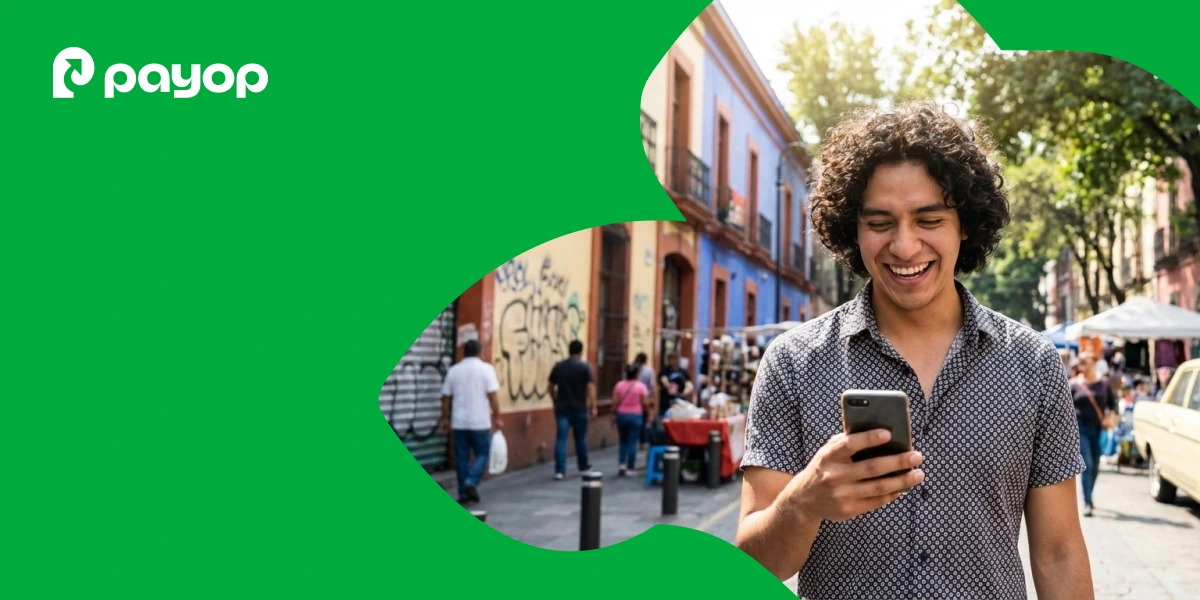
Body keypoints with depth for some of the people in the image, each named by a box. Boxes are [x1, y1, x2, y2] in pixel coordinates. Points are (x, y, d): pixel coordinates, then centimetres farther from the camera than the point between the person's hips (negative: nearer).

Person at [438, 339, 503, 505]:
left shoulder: (453, 370, 5)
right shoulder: (486, 368, -5)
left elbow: (446, 398, 7)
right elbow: (492, 396, -10)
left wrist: (445, 419, 18)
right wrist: (497, 418, -3)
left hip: (459, 422, 3)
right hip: (480, 422, -3)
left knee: (462, 457, 9)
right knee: (482, 454, 9)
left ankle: (463, 493, 10)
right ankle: (471, 483, -11)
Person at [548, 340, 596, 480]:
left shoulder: (558, 366, 5)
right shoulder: (585, 367, -5)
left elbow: (551, 387, 11)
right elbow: (590, 388, -11)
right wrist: (593, 407, -6)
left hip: (562, 408, 2)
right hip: (579, 408, -2)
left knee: (561, 438, -2)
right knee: (580, 438, 13)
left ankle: (560, 470, -10)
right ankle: (583, 466, 29)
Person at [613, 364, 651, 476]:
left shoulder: (619, 385, -1)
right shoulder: (641, 386, -8)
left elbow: (615, 402, -3)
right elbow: (645, 403, -8)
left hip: (621, 415, 3)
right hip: (635, 416, -3)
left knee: (623, 441, 16)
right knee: (632, 442, 3)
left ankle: (621, 464, 2)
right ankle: (630, 468, 5)